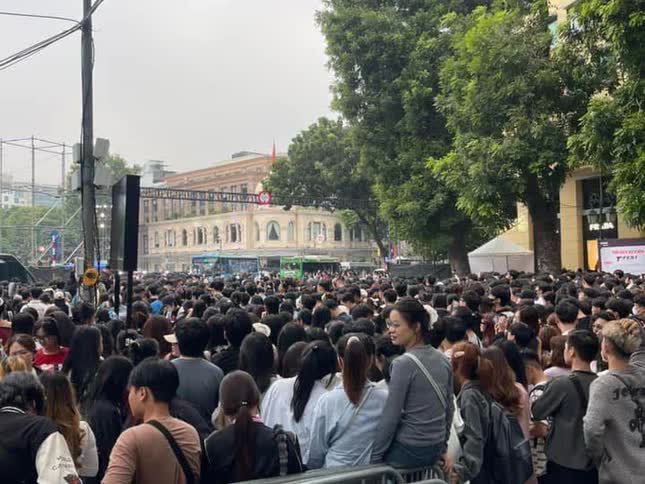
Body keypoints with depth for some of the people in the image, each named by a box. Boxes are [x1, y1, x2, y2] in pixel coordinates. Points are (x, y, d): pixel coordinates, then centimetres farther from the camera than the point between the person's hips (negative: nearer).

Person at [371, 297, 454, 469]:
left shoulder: (403, 363, -18)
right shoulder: (443, 360, 3)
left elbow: (390, 416, -17)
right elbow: (449, 408, 11)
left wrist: (375, 457, -11)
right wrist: (443, 447, 19)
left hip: (408, 451, -7)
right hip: (435, 449, 7)